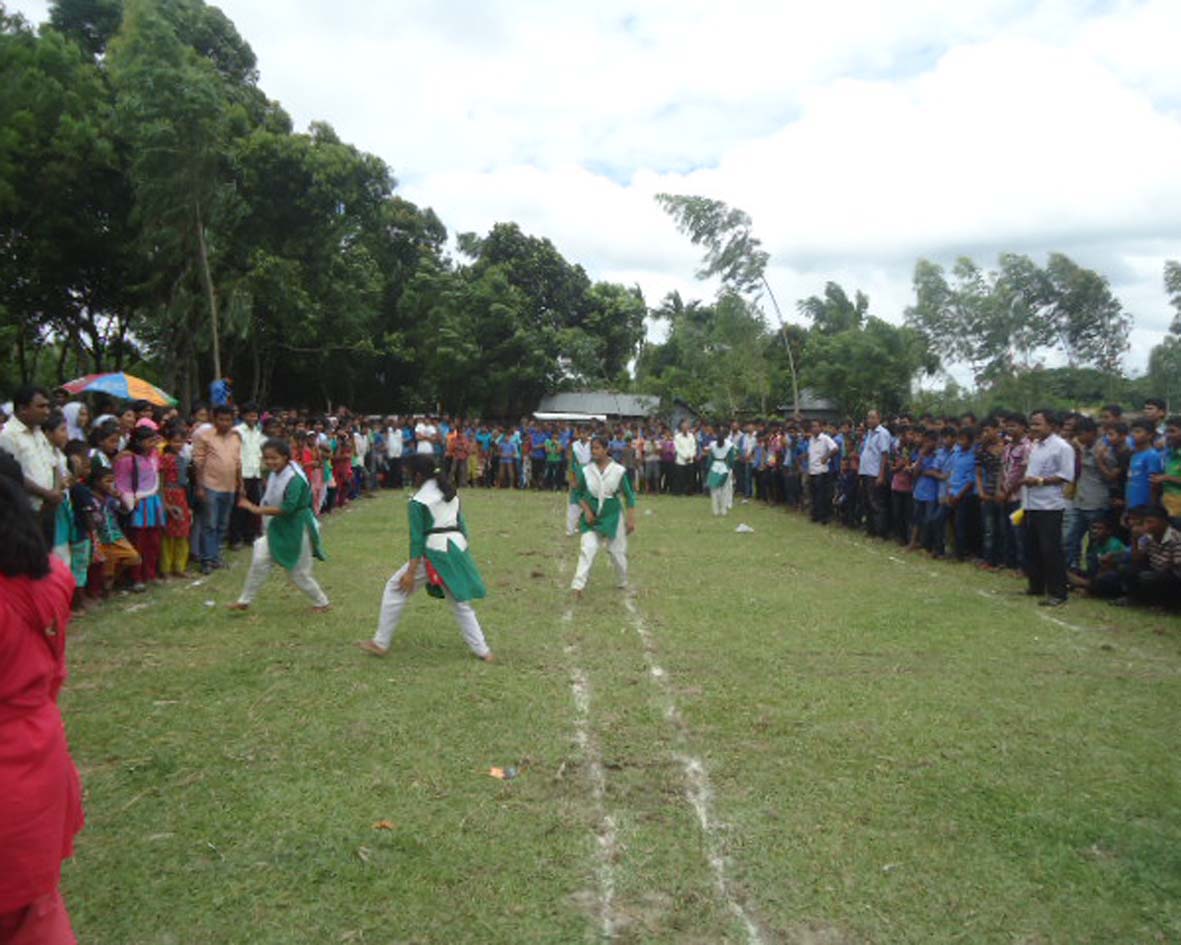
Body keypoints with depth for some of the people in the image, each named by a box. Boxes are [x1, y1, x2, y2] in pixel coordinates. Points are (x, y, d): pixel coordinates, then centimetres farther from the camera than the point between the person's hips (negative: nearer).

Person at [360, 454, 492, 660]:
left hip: (433, 553, -6)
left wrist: (410, 572, -11)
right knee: (460, 601, 17)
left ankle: (380, 643, 14)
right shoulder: (451, 493, 13)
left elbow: (417, 539, -11)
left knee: (395, 588, 9)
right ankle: (482, 650, 15)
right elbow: (462, 525, 15)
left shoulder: (418, 502, -7)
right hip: (456, 550, 6)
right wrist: (462, 554, 22)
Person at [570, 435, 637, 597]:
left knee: (618, 551, 10)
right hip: (592, 516, 1)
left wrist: (631, 519, -6)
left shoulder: (618, 470, -11)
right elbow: (578, 493, 5)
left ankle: (622, 583, 34)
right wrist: (587, 511, -9)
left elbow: (629, 495, -3)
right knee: (587, 550, -12)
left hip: (613, 516, 0)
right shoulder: (586, 471, -7)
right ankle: (578, 586, -12)